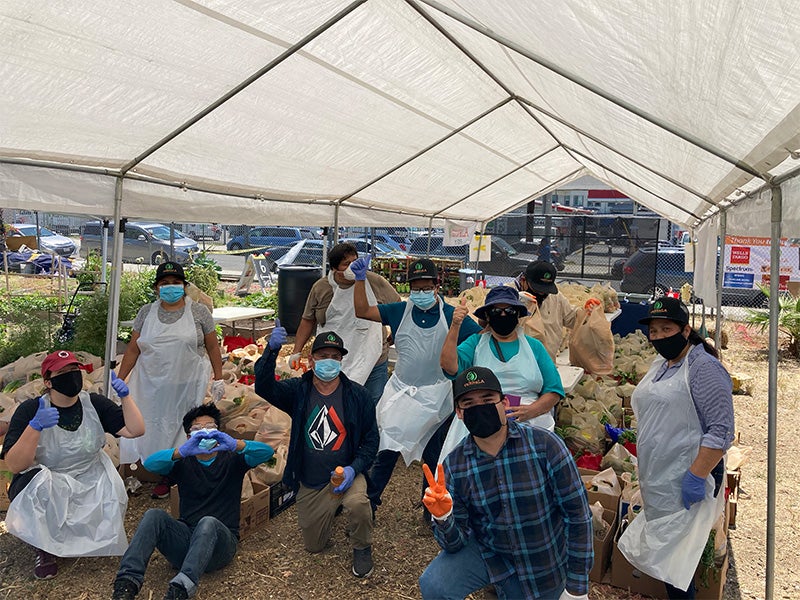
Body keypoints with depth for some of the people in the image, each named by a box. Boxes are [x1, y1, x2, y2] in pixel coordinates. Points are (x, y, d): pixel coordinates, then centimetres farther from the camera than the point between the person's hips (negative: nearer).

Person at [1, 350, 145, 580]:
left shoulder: (94, 404, -4)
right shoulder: (30, 410, -13)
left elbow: (135, 430, -10)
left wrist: (124, 395, -20)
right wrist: (35, 426, -37)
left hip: (89, 483, 2)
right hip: (41, 488, -2)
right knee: (39, 478, -34)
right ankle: (44, 550, -11)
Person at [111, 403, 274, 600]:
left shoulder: (231, 459, 10)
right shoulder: (183, 461, 13)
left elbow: (267, 452, -9)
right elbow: (150, 463, -9)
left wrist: (235, 444, -29)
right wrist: (181, 451, -30)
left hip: (221, 541, -2)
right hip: (186, 538, 2)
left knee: (208, 522, -34)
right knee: (154, 515, -22)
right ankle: (127, 583, -34)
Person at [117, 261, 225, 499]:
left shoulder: (198, 312, -1)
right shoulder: (146, 312, 5)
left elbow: (212, 347, 2)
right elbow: (133, 349, 7)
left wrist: (218, 379, 0)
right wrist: (119, 380, 5)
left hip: (187, 387, -2)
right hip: (153, 387, 2)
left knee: (183, 428, 4)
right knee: (155, 426, 5)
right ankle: (165, 475, 20)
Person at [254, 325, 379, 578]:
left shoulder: (358, 395, -9)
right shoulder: (298, 390, -7)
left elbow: (370, 440, -3)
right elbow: (263, 387, -26)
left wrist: (354, 468, -20)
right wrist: (271, 350, -42)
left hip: (345, 474, -2)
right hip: (310, 484, 2)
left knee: (357, 503, -35)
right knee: (314, 546, 14)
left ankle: (362, 548, -1)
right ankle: (332, 508, 45)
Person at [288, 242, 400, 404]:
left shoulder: (375, 282, -5)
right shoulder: (320, 288, -2)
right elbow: (308, 321, 6)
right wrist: (296, 352, 3)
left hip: (374, 364, 0)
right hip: (333, 365, 0)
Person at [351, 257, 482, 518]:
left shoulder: (452, 316, -8)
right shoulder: (400, 311, -2)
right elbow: (362, 311, 1)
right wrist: (360, 280, -7)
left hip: (437, 397, -1)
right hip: (401, 392, 1)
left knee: (434, 457, 14)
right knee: (386, 450, 3)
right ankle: (368, 503, 20)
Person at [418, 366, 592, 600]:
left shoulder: (545, 445, -23)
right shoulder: (453, 465, -16)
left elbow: (578, 515, -15)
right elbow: (456, 541, -12)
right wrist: (443, 518, -35)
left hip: (545, 566, -1)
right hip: (488, 552, 1)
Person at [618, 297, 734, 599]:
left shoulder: (703, 368, -17)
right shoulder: (661, 365, 11)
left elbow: (721, 430, -22)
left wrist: (696, 476, -24)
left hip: (684, 483, -9)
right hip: (658, 479, 9)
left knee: (673, 554, 0)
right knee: (663, 548, 18)